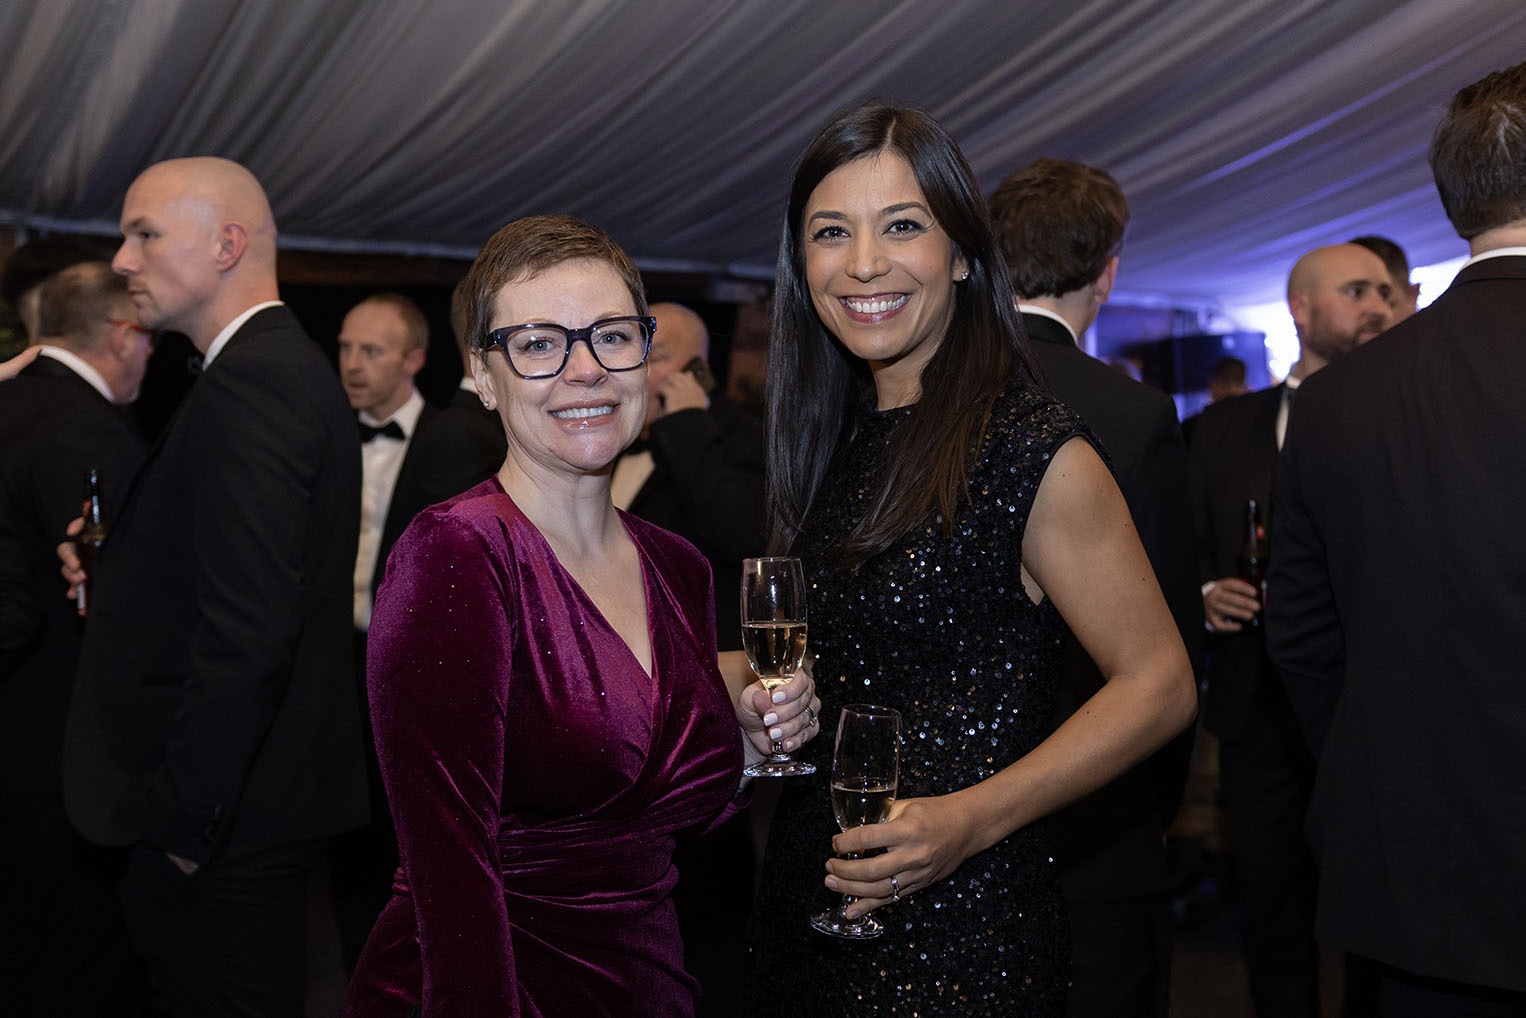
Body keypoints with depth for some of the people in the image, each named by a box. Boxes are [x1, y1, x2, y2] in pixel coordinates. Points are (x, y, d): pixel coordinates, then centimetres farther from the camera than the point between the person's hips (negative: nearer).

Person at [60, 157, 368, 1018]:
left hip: (228, 817, -10)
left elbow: (247, 631, -27)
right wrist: (118, 570, 4)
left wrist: (181, 817, -20)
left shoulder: (250, 382, -20)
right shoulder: (297, 367, 12)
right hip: (278, 793, 10)